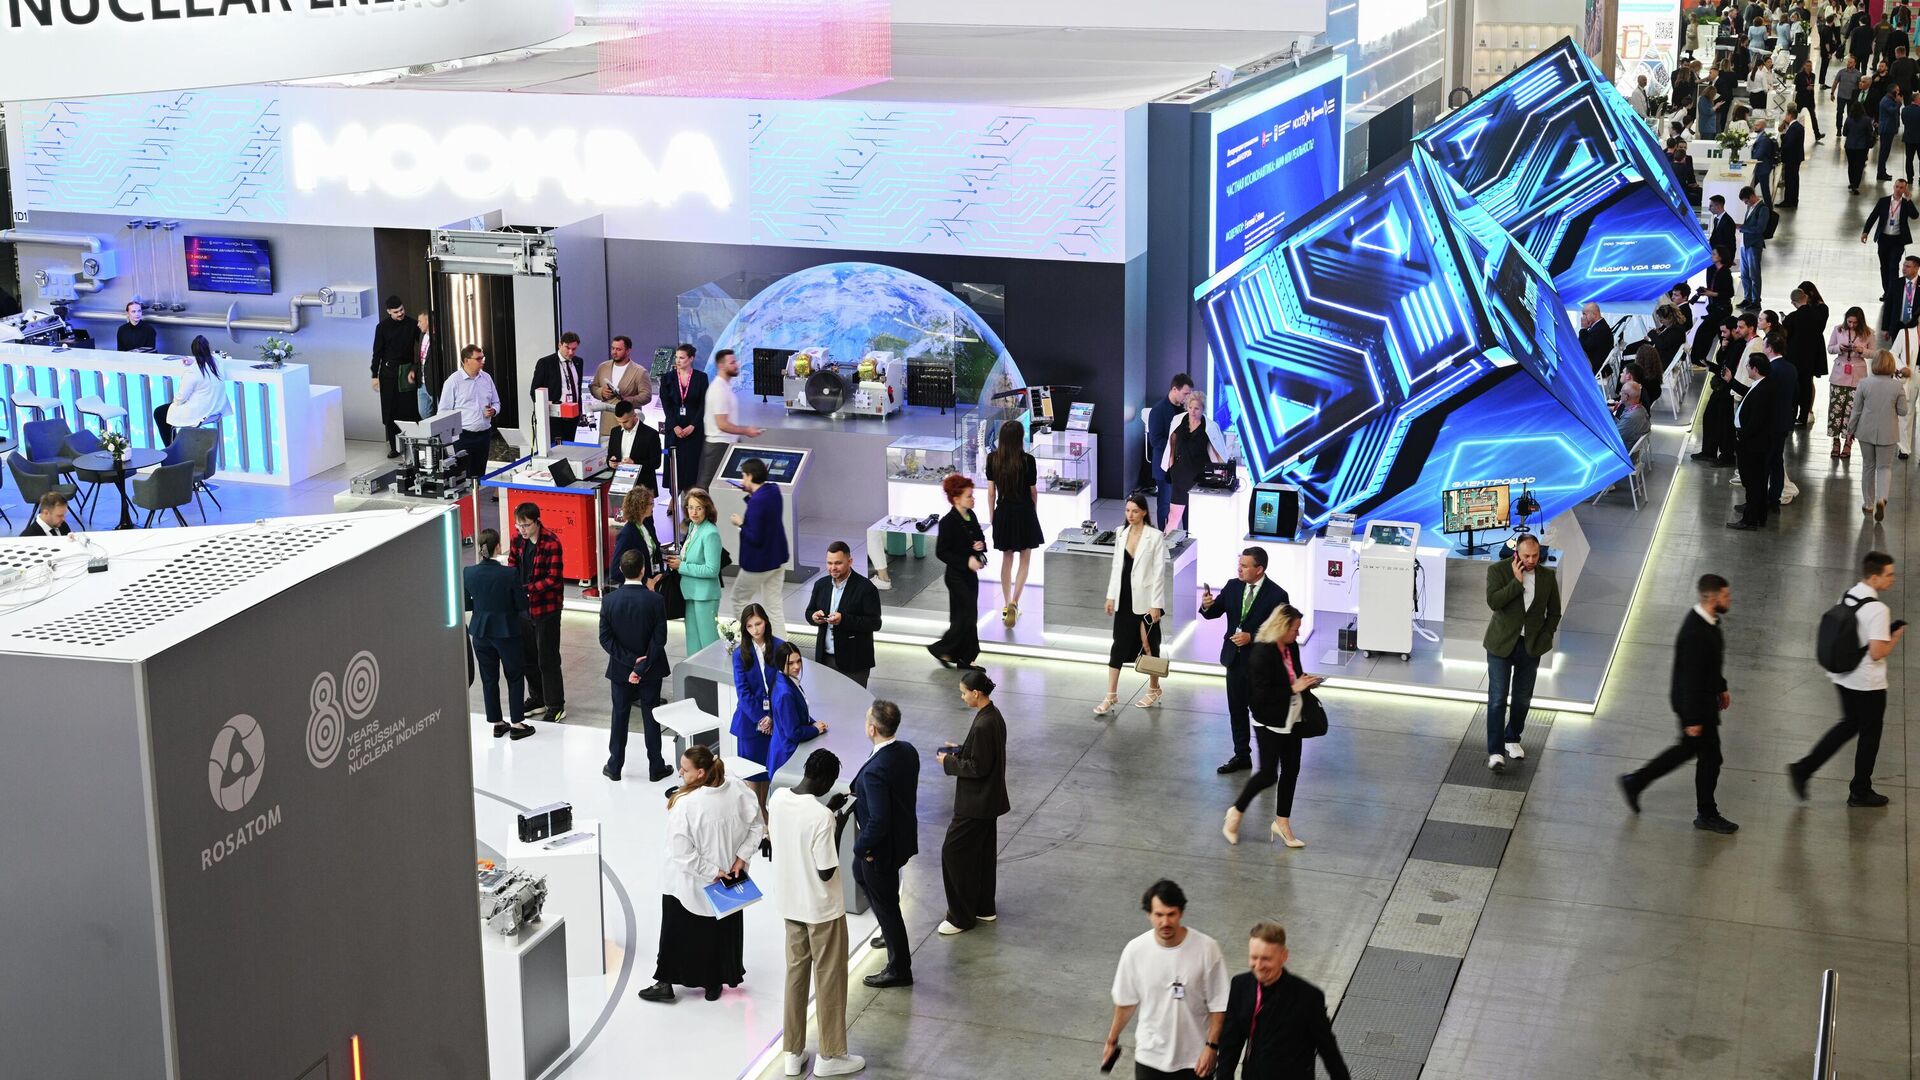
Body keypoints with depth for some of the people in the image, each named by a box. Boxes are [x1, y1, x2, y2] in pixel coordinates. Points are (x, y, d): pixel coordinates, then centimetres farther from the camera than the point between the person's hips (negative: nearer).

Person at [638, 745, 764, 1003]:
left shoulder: (684, 804, -27)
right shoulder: (737, 793, -13)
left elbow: (682, 853, -25)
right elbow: (756, 827, -3)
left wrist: (712, 872, -16)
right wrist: (740, 858, -2)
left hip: (689, 886, -4)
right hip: (728, 883, 4)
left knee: (677, 934, 16)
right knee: (723, 930, 21)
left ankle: (666, 983, 27)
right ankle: (714, 983, 34)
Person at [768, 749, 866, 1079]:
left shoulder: (777, 798, -6)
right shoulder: (821, 817, -28)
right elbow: (827, 872, -22)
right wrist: (838, 828, -14)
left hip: (789, 902, 7)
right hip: (822, 908, -7)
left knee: (796, 973, 19)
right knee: (830, 979, 10)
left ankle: (793, 1053, 26)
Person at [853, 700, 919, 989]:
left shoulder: (875, 771, -34)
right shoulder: (908, 751, -7)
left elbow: (878, 821, -33)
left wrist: (862, 847, -15)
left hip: (882, 846, -9)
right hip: (904, 834, 9)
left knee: (886, 905, 9)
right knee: (861, 873, 33)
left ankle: (899, 969, 25)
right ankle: (891, 933, 48)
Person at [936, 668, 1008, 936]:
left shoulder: (983, 725, -26)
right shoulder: (994, 715, 4)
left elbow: (978, 767, -24)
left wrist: (949, 762, -12)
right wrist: (958, 751, 8)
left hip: (976, 803, -10)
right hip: (988, 799, 10)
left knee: (953, 852, -1)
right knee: (983, 853, 20)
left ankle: (961, 917, 6)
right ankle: (984, 908, 32)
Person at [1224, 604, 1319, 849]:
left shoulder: (1292, 647, 0)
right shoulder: (1262, 653, -22)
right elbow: (1262, 694, -24)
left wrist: (1306, 683, -3)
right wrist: (1294, 689, -24)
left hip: (1291, 719, 8)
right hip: (1270, 723, -8)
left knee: (1291, 770, 12)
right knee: (1268, 774, -2)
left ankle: (1282, 823, 26)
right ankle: (1236, 812, 20)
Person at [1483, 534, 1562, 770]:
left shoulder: (1548, 576, 0)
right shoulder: (1498, 570, -9)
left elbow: (1554, 613, 8)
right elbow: (1493, 602, -22)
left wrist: (1543, 640, -1)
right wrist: (1517, 581, -24)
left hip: (1531, 646, 3)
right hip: (1501, 644, -3)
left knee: (1522, 697, 12)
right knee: (1498, 698, -7)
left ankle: (1512, 739, 32)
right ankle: (1494, 751, -7)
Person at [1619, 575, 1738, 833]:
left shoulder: (1706, 620, -1)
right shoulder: (1696, 633, -31)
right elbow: (1691, 679, -27)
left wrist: (1721, 687, 24)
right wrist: (1693, 720, -23)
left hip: (1704, 698, 10)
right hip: (1695, 704, -10)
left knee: (1688, 748, 22)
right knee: (1709, 756, 6)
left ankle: (1635, 782, 31)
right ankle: (1706, 815, 23)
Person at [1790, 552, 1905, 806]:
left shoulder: (1847, 597, 2)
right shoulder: (1877, 609, -24)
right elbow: (1877, 653, -26)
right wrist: (1896, 636, -8)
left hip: (1843, 677, 8)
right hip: (1867, 683, -8)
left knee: (1849, 724, 23)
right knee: (1869, 734, 11)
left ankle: (1803, 769, 14)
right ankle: (1860, 792, 24)